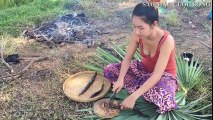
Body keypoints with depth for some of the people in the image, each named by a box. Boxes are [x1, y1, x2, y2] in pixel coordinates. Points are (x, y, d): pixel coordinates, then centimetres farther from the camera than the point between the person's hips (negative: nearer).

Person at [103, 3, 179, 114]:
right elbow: (128, 58, -10)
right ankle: (143, 87, -8)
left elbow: (157, 75, -36)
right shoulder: (137, 34, -19)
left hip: (163, 75, -4)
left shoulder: (167, 40, -35)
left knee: (164, 100, -37)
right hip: (145, 68, 5)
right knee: (109, 70, -7)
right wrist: (120, 79, -27)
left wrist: (133, 97, -40)